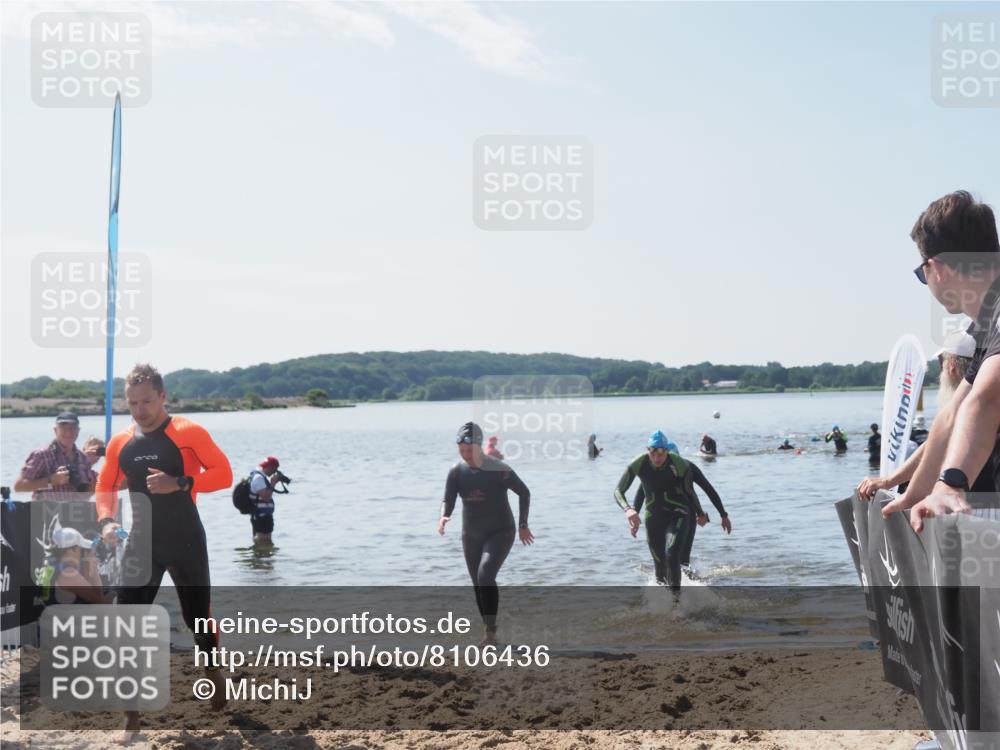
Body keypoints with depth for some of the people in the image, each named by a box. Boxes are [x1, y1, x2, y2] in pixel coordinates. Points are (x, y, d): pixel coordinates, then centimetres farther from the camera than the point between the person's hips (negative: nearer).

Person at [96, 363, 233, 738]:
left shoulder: (189, 433, -10)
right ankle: (132, 714, 3)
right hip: (141, 542, 4)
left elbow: (223, 473, -13)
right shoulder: (120, 443, 5)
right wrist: (106, 520, -5)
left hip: (186, 542, -4)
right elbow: (106, 487, 14)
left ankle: (216, 679, 38)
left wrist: (179, 484, -24)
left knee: (198, 618, 9)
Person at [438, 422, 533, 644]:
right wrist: (443, 517, -34)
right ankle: (489, 630, 29)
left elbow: (524, 492, -4)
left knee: (486, 576, -25)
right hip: (471, 536, 5)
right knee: (478, 585, 12)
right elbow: (448, 500, -12)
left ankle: (491, 629, -17)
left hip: (500, 533, -5)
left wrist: (523, 524, -5)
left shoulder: (499, 470, -17)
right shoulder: (456, 472, -6)